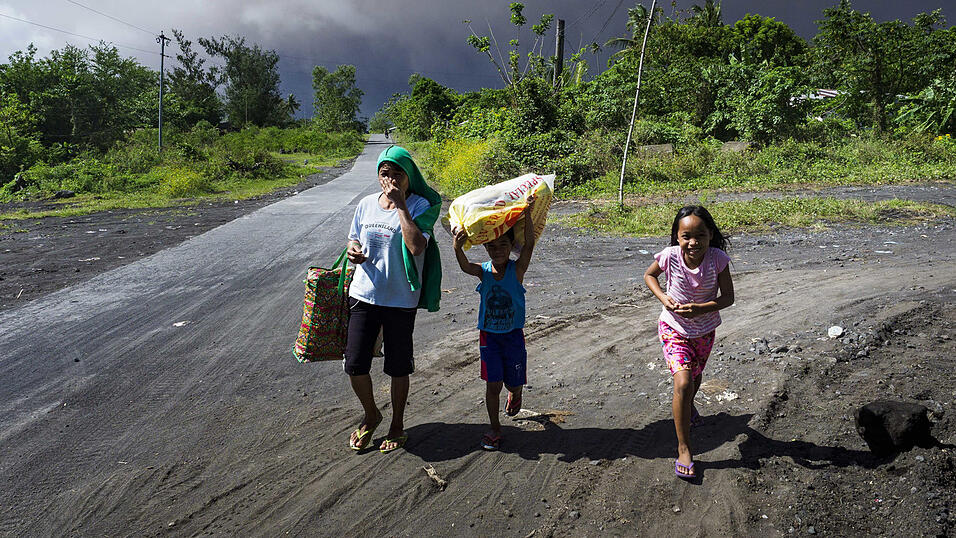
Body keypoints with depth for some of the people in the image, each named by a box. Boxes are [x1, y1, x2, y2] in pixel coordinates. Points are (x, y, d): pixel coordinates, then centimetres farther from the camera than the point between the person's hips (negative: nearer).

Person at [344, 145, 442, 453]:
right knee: (355, 365, 4)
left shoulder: (420, 206, -9)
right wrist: (352, 250, -5)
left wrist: (399, 205, -22)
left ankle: (397, 425, 32)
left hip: (401, 300, -4)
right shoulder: (366, 205, 5)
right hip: (364, 294, 4)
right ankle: (371, 416, 32)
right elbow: (354, 239, 19)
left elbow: (417, 246, -26)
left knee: (398, 368, 9)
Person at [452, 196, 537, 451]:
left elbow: (529, 243, -24)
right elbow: (465, 267, -27)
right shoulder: (484, 271, -6)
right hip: (489, 335, 0)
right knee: (493, 384, -2)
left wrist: (527, 214, -36)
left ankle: (515, 394, 49)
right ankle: (495, 428, 15)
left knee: (514, 382, 12)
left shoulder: (517, 269, -9)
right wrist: (458, 248, -48)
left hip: (513, 334, 0)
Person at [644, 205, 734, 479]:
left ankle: (688, 405, 62)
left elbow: (728, 297, -14)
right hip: (674, 328, -2)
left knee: (695, 377, 25)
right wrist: (662, 297, -19)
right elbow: (649, 275, -2)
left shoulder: (718, 259, -22)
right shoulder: (670, 256, -23)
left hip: (704, 330, 3)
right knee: (683, 382, -18)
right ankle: (683, 448, -5)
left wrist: (701, 308, -31)